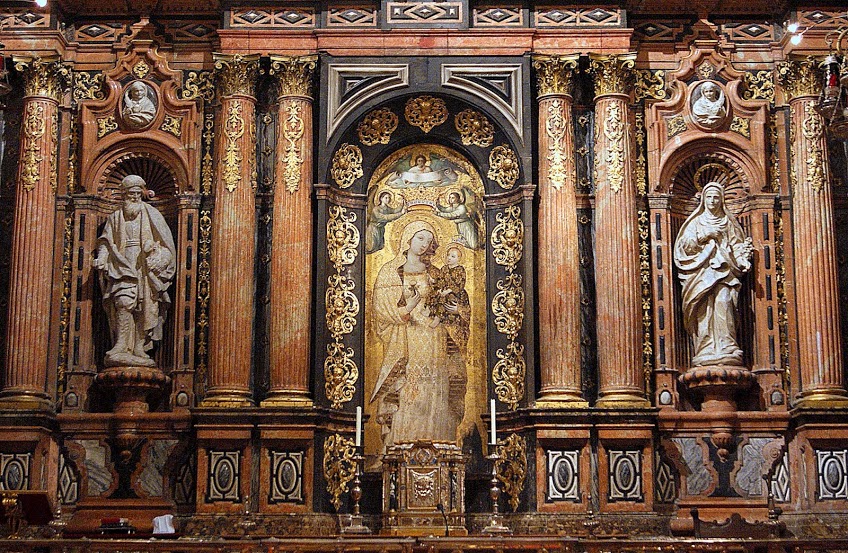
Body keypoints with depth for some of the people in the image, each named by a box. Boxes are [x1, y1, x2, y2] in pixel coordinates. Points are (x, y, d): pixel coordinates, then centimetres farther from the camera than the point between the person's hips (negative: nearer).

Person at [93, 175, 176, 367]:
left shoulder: (151, 214, 12)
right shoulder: (115, 217, 16)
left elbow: (165, 241, 6)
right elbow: (105, 242, 13)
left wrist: (157, 257, -13)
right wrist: (101, 258, -5)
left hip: (145, 266, 0)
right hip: (123, 266, 0)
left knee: (144, 307, -5)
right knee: (123, 302, -18)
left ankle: (139, 349, -4)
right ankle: (121, 347, -24)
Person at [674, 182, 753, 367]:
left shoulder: (729, 223, 21)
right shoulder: (695, 222, 18)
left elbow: (737, 246, 13)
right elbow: (683, 244, 7)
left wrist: (743, 261, -6)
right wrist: (702, 236, -6)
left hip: (723, 271, 0)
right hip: (701, 271, 0)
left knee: (723, 301, -23)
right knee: (704, 307, -18)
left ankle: (725, 349, -29)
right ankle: (706, 352, -24)